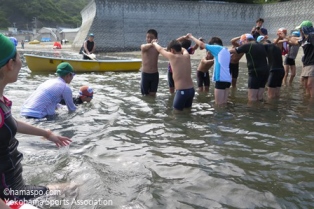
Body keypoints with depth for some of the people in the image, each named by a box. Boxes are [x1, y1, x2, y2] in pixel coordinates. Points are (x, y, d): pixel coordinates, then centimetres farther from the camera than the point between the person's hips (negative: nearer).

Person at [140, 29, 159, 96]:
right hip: (145, 74, -1)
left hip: (155, 74, 1)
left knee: (153, 95, 10)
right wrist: (151, 44, -55)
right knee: (145, 95, 9)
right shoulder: (143, 46, -9)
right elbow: (146, 47, -33)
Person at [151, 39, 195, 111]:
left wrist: (154, 43, 29)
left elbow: (160, 49, 11)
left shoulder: (172, 56, -8)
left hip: (182, 91, -7)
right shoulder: (186, 56, 6)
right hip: (191, 90, 7)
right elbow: (183, 49, 31)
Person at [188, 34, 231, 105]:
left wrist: (191, 37, 9)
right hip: (227, 79, 8)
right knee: (223, 103, 12)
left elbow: (201, 44, -2)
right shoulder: (226, 51, 21)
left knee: (218, 104, -4)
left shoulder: (218, 48, -1)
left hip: (221, 79, -8)